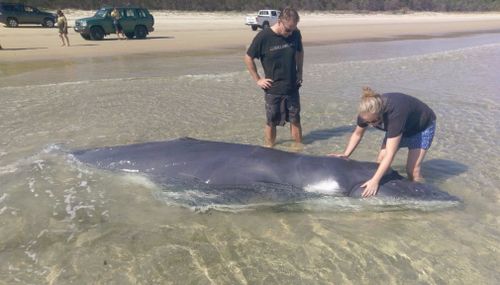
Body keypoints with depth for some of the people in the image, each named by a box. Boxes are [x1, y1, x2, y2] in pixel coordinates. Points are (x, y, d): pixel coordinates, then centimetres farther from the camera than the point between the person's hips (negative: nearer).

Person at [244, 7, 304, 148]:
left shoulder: (295, 34, -5)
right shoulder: (263, 37, -17)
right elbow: (248, 58, -6)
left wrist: (299, 72, 8)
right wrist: (258, 79, -6)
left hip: (292, 88, 3)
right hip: (273, 90, -3)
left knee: (295, 120, 10)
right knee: (271, 123, 8)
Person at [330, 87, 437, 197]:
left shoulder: (395, 113, -45)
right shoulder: (367, 111, -26)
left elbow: (390, 154, -44)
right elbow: (357, 134, -5)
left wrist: (374, 181, -48)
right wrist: (345, 154, -15)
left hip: (422, 126, -6)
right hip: (398, 128, 6)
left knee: (412, 171, -14)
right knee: (380, 162, -6)